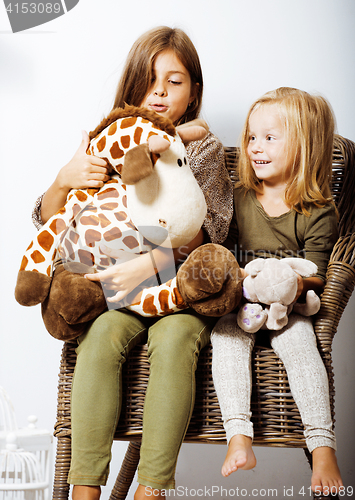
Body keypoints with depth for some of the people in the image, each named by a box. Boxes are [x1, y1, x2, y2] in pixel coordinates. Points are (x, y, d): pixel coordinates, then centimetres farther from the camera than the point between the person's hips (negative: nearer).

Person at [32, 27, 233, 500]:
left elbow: (209, 230, -8)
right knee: (100, 335, -29)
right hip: (119, 286, 2)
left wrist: (152, 260, -26)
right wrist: (65, 180, -16)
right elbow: (47, 220, 7)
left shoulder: (204, 148, 4)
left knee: (173, 338, -33)